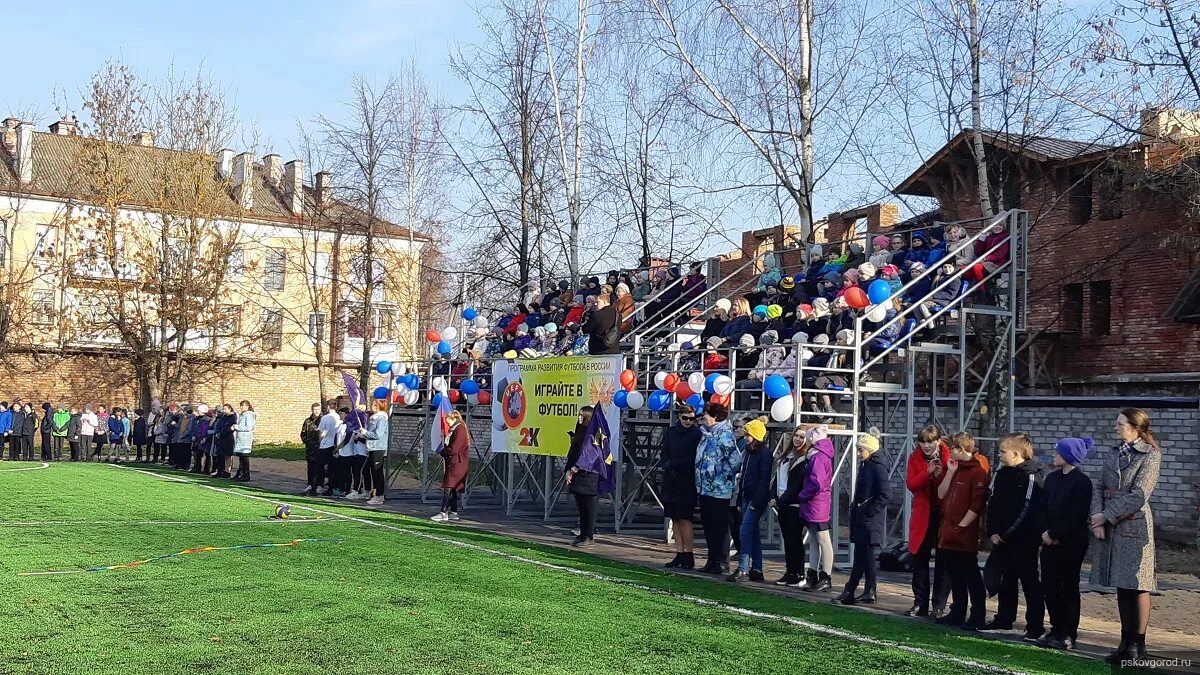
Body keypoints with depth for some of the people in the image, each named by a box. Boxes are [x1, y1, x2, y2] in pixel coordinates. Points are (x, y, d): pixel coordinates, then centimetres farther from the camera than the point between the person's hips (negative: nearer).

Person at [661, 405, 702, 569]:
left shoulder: (697, 434, -3)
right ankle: (679, 554, 13)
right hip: (671, 482, 5)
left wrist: (672, 464, -8)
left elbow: (693, 459, -9)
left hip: (687, 482, -5)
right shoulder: (670, 432, 13)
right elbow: (665, 455, 10)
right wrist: (669, 469, -7)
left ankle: (688, 555, 0)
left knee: (684, 519, -7)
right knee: (675, 519, 7)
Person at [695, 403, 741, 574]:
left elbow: (735, 459, -23)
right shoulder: (706, 433, 13)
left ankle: (722, 565, 4)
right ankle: (712, 561, 24)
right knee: (708, 526, 14)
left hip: (719, 490, -9)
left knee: (720, 527, -2)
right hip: (705, 488, 9)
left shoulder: (724, 434, -14)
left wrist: (724, 477, -13)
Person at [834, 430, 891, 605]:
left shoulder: (878, 468, -13)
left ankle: (869, 593, 4)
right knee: (860, 556, 11)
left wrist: (868, 511, -17)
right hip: (860, 520, 9)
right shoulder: (864, 466, 14)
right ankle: (849, 592, 13)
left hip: (870, 522, -9)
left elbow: (885, 496, -20)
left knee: (867, 556, -3)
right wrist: (855, 508, 13)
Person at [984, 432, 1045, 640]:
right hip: (1001, 539, 7)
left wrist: (1006, 534, -15)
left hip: (1023, 541, -7)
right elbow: (992, 505, 11)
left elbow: (1028, 511, -17)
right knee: (1006, 580, 15)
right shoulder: (1000, 475, 10)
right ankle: (1004, 619, 24)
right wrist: (992, 532, 0)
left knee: (1029, 582, 0)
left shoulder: (1031, 477, -13)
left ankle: (1035, 626, 4)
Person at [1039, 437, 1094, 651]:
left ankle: (1068, 634, 8)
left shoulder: (1081, 481, -11)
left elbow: (1076, 515, -16)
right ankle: (1057, 629, 18)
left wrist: (1054, 534, -14)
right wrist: (1045, 532, -7)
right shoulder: (1052, 478, 11)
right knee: (1049, 586, 7)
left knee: (1069, 587, 1)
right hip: (1050, 542, 7)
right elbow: (1043, 507, 8)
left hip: (1071, 543, -7)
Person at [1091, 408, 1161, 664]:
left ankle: (1138, 644, 4)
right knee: (1121, 586, 10)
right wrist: (1097, 519, -7)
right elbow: (1099, 488, 8)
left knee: (1137, 585, -2)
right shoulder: (1113, 455, 13)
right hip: (1111, 527, 6)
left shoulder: (1150, 455, -6)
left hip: (1135, 525, -6)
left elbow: (1139, 496, -14)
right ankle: (1126, 641, 17)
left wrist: (1107, 516, -12)